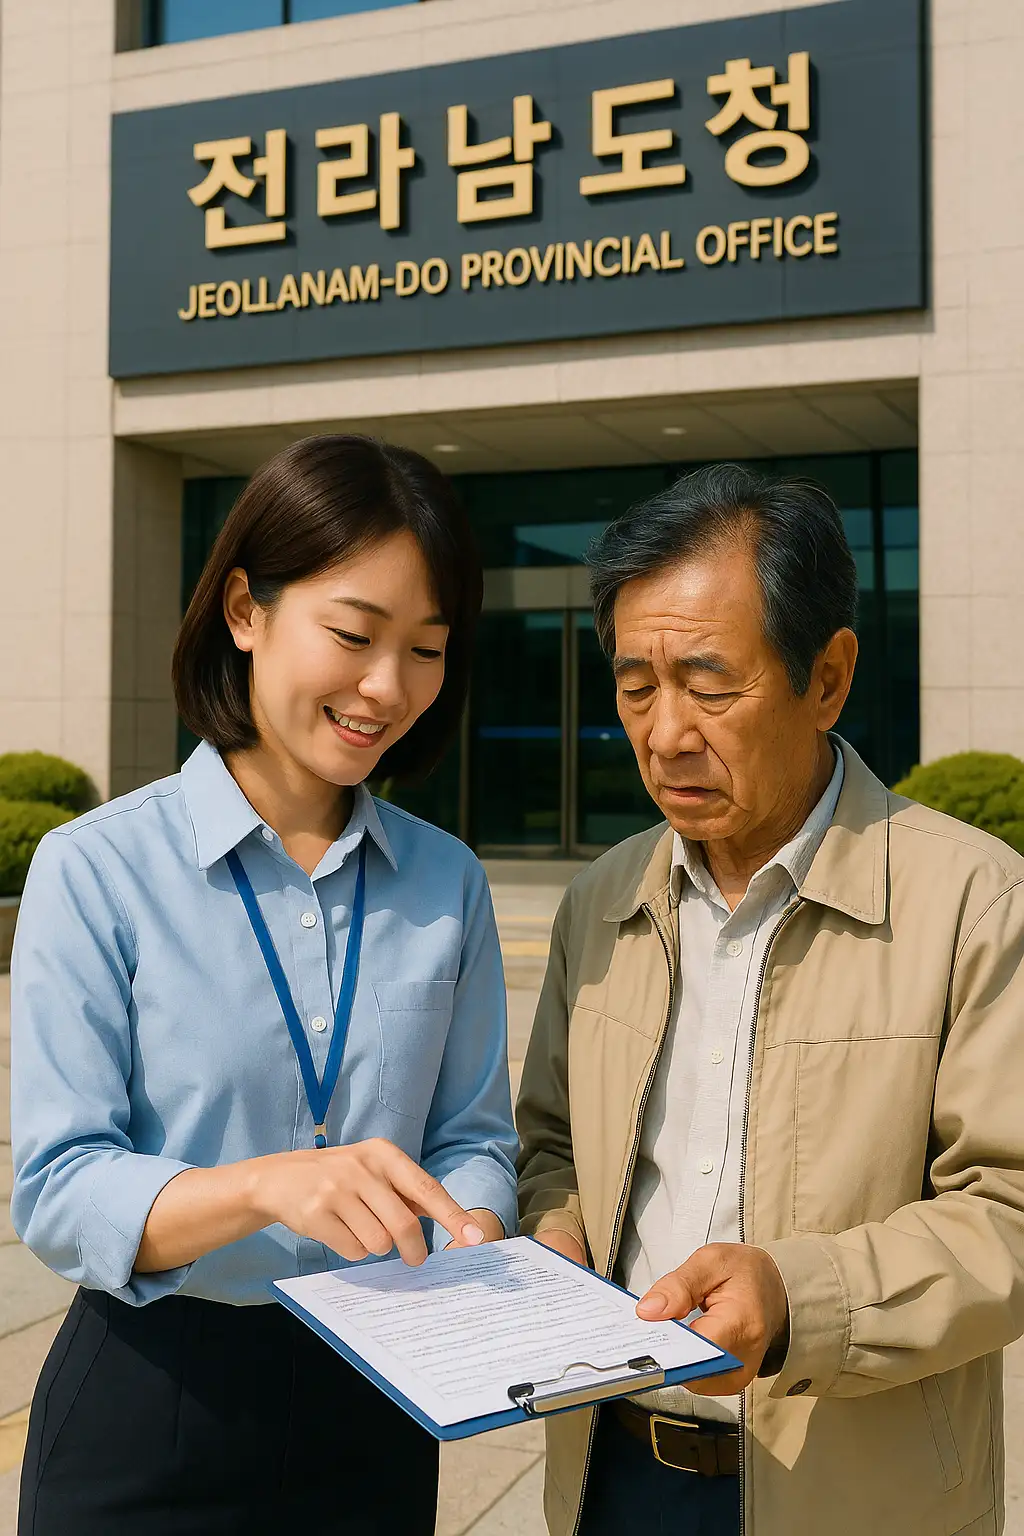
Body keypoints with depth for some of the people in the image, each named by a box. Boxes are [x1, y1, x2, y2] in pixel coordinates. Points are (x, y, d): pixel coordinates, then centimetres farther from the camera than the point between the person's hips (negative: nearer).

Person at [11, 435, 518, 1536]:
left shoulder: (447, 882, 0)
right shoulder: (95, 870, -12)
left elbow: (471, 1136, 4)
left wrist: (475, 1246, -17)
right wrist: (265, 1186, -33)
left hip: (375, 1412, 4)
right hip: (152, 1412, -3)